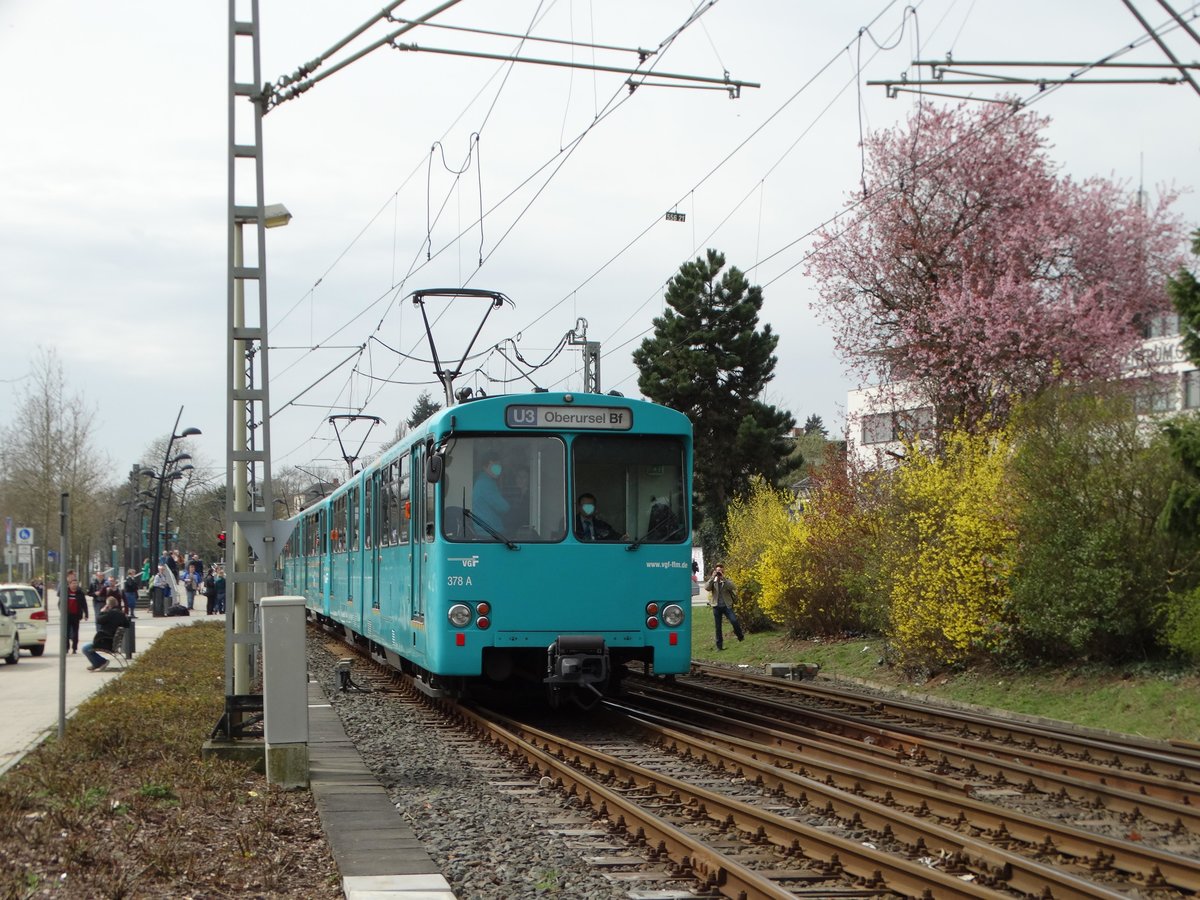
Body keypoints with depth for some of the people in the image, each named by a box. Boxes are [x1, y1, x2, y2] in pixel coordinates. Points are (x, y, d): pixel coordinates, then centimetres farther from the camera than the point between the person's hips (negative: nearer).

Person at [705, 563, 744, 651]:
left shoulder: (727, 581, 6)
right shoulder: (712, 581, 8)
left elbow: (732, 587, -16)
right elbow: (707, 587, -13)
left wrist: (723, 578, -21)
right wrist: (713, 577, -19)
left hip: (727, 605, -1)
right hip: (716, 606, 1)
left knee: (734, 621, -18)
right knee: (718, 627, 4)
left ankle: (740, 636, 6)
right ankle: (719, 645, 11)